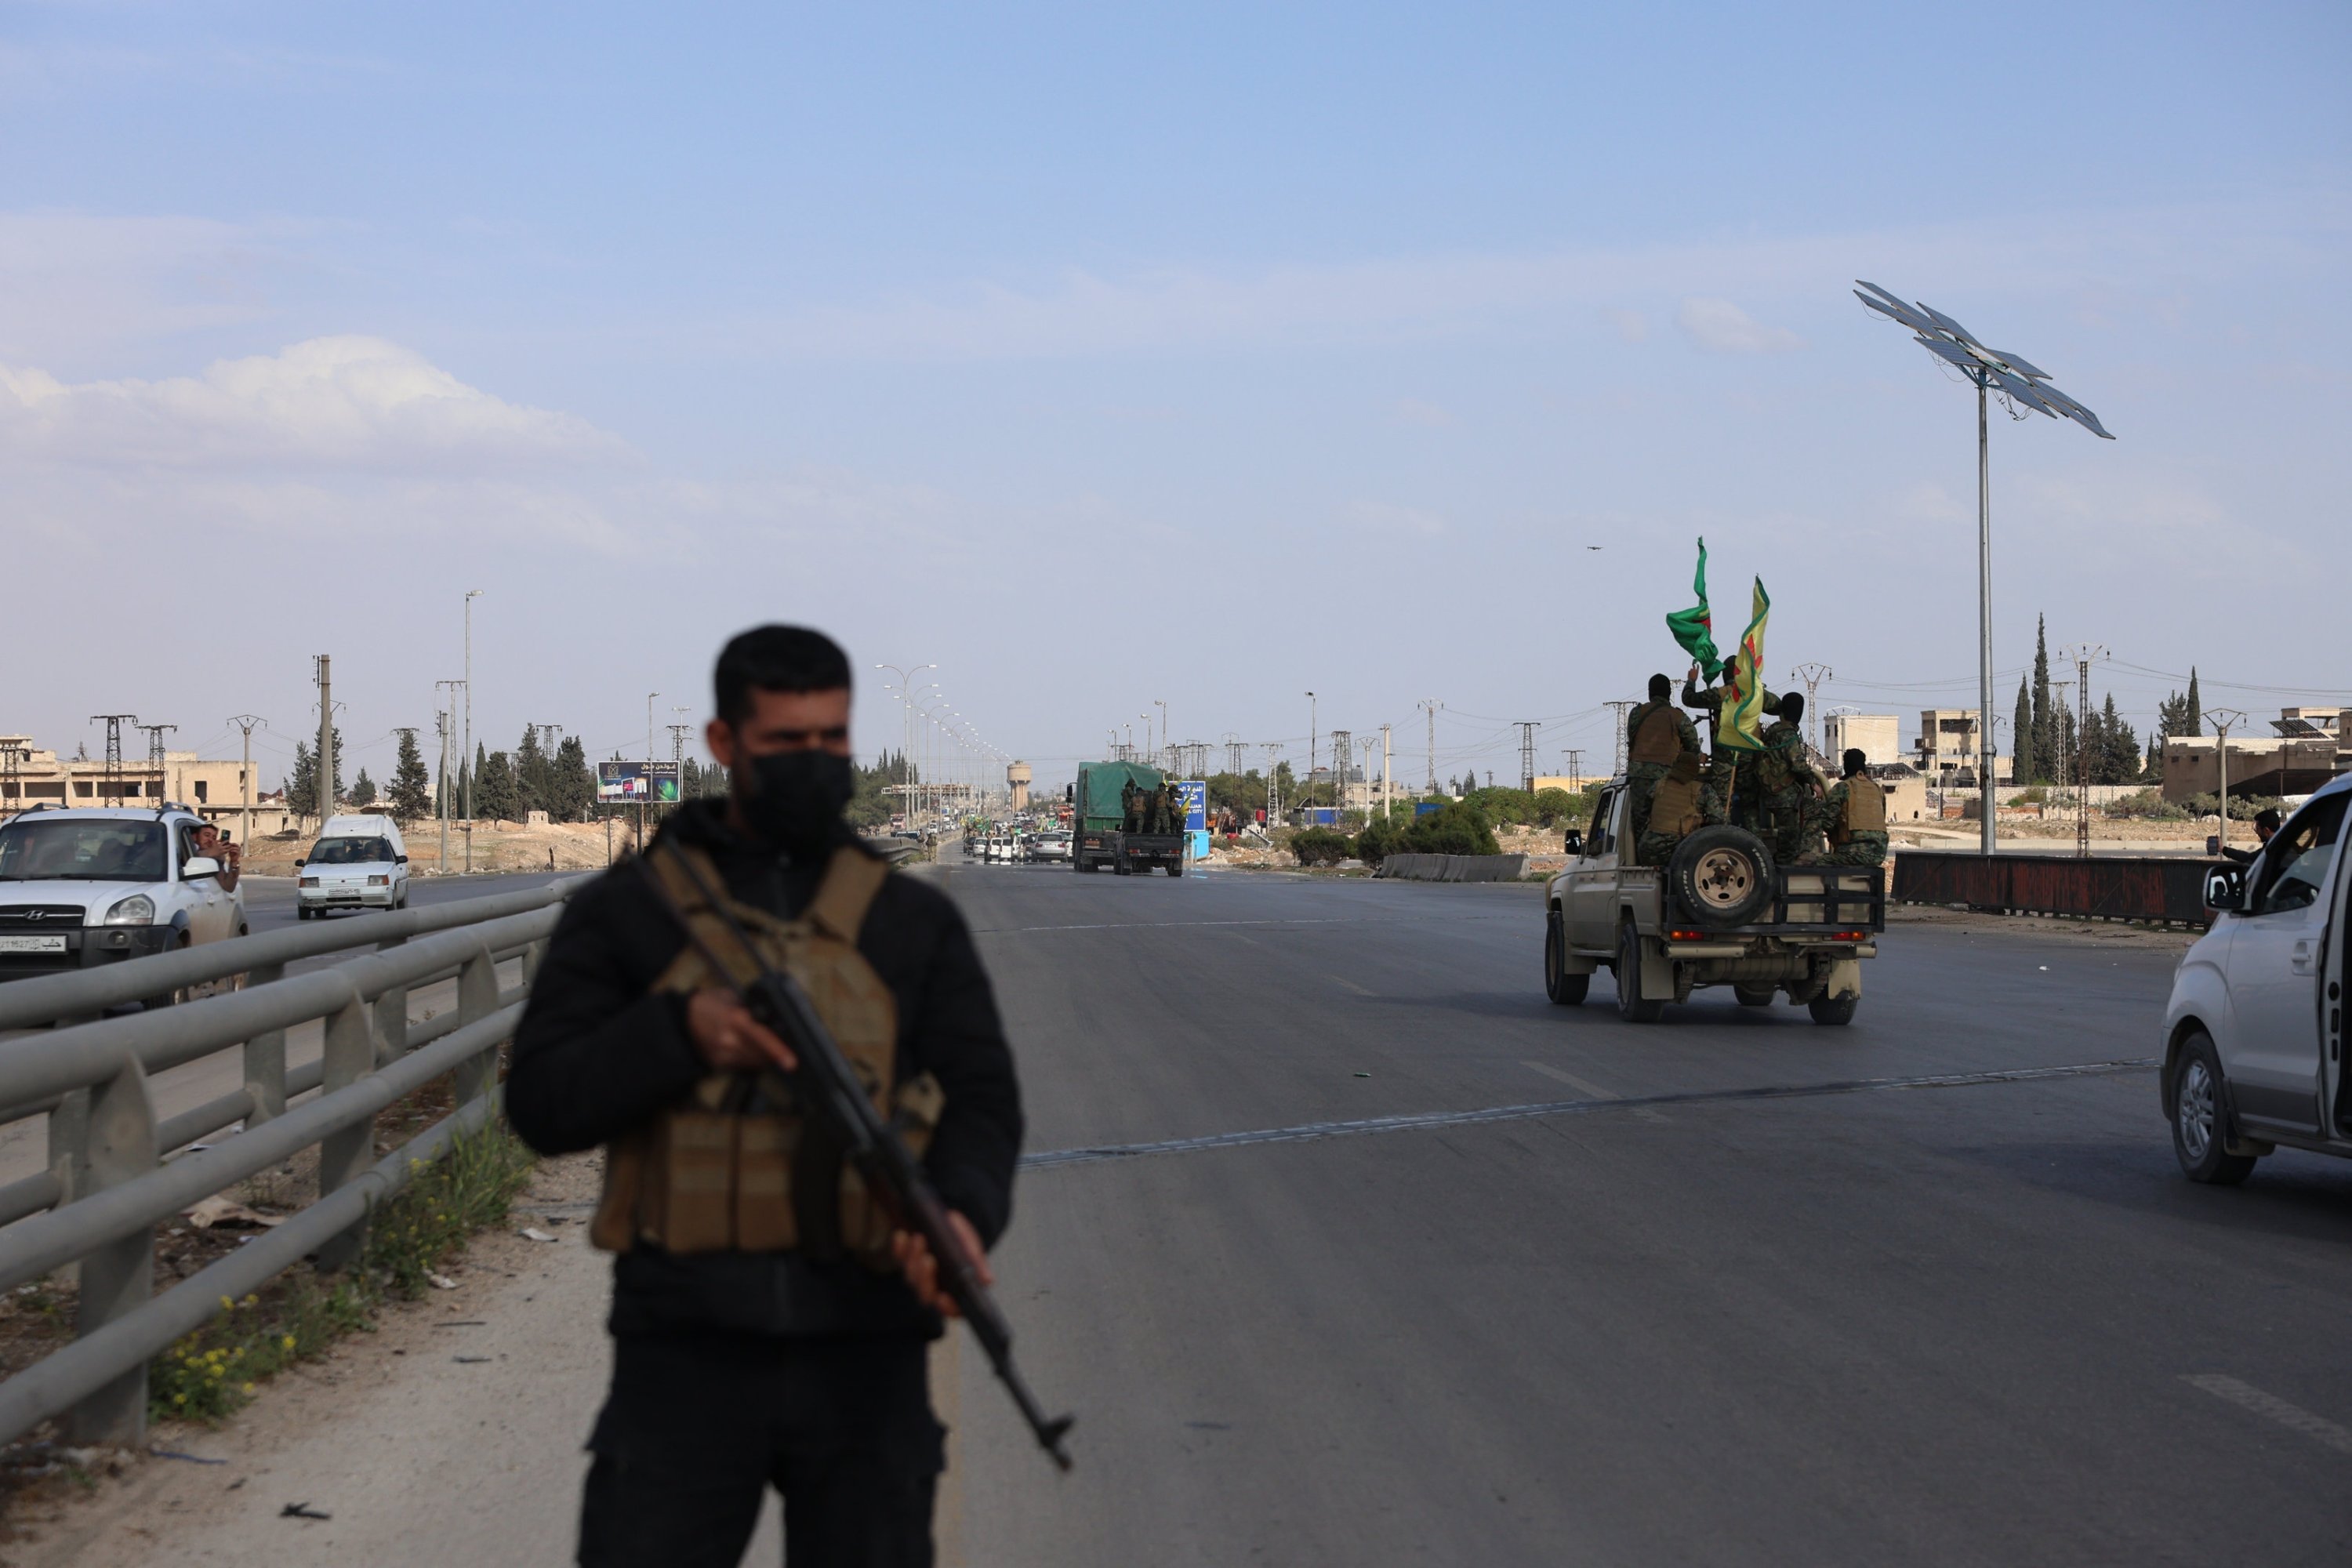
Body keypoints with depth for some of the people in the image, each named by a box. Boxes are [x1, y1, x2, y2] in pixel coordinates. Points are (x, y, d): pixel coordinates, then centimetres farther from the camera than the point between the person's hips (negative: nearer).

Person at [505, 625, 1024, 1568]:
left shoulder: (915, 922, 11)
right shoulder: (626, 911, 6)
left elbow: (982, 1101, 3)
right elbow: (541, 1105, 0)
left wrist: (962, 1210, -19)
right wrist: (680, 1031, -16)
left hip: (864, 1355, 2)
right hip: (686, 1350, -2)